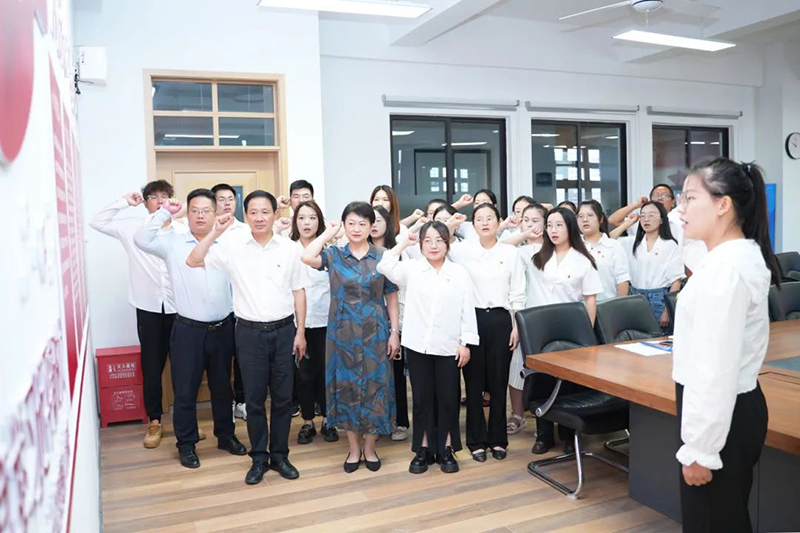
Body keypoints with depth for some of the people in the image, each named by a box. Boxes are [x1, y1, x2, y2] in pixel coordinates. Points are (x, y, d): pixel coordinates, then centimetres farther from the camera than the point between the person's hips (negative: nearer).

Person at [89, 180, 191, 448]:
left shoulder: (184, 230, -2)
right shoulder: (133, 227, 2)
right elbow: (97, 222, 1)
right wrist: (124, 202, -4)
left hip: (180, 307, 0)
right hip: (149, 307, 1)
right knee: (151, 365, 7)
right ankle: (154, 421, 21)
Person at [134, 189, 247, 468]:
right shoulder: (173, 243, -1)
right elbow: (142, 239, -15)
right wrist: (165, 212, -10)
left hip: (222, 328, 2)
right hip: (188, 329, -1)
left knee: (222, 386, 17)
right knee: (185, 390, 8)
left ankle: (226, 435, 34)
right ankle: (186, 444, 24)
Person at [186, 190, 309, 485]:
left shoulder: (290, 248, 0)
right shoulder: (233, 245, -3)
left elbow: (298, 291, 4)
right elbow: (193, 261, -7)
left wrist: (301, 331, 2)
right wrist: (215, 232, -15)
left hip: (284, 330, 1)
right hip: (250, 331, -1)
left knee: (283, 397, 9)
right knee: (254, 398, 8)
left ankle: (279, 455, 25)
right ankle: (259, 458, 23)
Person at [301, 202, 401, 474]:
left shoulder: (382, 257, 1)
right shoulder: (334, 255, 0)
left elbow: (391, 297, 3)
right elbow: (307, 257, -22)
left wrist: (395, 332, -2)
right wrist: (329, 233, -9)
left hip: (375, 333, 0)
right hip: (342, 333, 0)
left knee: (374, 387, 5)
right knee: (346, 387, 7)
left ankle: (370, 448, 23)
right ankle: (353, 449, 23)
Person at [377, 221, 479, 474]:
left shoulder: (460, 273, 0)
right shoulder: (411, 268, 2)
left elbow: (467, 310, 1)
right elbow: (385, 266, -13)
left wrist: (466, 342, -3)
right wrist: (404, 243, -3)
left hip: (449, 347, 0)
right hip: (418, 345, 1)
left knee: (448, 398, 8)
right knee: (422, 398, 10)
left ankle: (446, 449, 23)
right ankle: (424, 449, 22)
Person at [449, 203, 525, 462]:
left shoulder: (511, 253, 4)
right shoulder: (462, 250, 1)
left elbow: (517, 295, 5)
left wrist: (516, 326, 1)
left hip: (501, 319, 1)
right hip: (472, 319, -1)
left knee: (498, 381, 7)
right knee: (474, 381, 5)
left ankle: (498, 439, 22)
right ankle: (477, 440, 18)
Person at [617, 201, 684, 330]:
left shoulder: (670, 245, -4)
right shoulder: (632, 243, 9)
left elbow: (676, 281, -6)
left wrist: (668, 310, -12)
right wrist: (627, 223, 3)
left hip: (660, 300, -4)